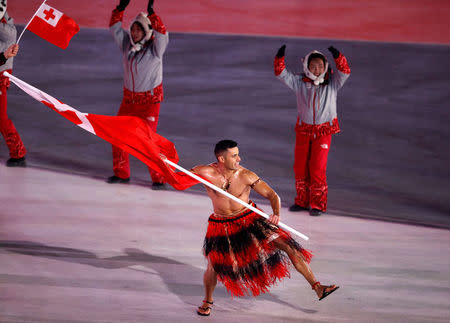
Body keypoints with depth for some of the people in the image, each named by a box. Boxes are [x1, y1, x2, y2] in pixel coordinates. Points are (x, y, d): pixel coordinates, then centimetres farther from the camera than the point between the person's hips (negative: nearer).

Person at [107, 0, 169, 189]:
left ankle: (158, 178, 2)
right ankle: (121, 173, 22)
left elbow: (162, 34, -29)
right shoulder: (127, 44, 2)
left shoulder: (155, 48, -12)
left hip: (149, 100, -6)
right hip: (129, 99, 6)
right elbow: (114, 28, 1)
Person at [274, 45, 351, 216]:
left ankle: (318, 204, 5)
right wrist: (280, 58, -26)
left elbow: (345, 71, -20)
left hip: (324, 131, -3)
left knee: (317, 168, -7)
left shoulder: (332, 82, -4)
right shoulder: (299, 82, -2)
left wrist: (338, 57, -37)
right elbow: (281, 74, -8)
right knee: (300, 166, 8)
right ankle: (303, 201, 24)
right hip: (303, 130, 3)